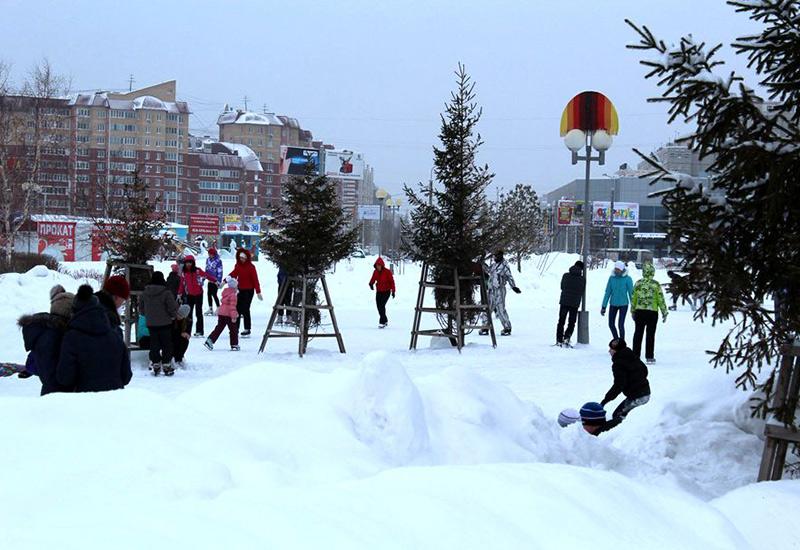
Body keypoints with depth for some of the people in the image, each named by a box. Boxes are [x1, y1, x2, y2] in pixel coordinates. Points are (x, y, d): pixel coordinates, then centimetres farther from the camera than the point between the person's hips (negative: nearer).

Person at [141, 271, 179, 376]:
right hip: (165, 324, -4)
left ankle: (155, 366, 15)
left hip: (151, 324, 4)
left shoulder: (145, 293, -1)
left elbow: (142, 310, 9)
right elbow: (173, 308, -13)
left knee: (154, 345, 12)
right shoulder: (166, 293, -17)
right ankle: (167, 367, 9)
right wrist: (173, 315, 8)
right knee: (166, 345, 6)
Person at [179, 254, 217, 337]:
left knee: (199, 313, 2)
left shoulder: (197, 270, -7)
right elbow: (182, 284, 8)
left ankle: (199, 331, 5)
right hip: (189, 295, 3)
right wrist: (179, 294, 6)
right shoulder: (184, 273, 3)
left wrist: (215, 281, -18)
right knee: (188, 313, 6)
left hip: (198, 294, -3)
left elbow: (206, 275, -11)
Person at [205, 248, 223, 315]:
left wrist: (218, 281, -15)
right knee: (209, 294, 7)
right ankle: (210, 309, 17)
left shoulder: (218, 260, -11)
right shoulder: (208, 260, 7)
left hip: (215, 281, -6)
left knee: (214, 294, -8)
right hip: (210, 280, 6)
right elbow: (206, 270, 16)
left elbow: (220, 272, -12)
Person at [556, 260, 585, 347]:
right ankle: (566, 338, -7)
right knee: (571, 322, 11)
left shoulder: (565, 275, -3)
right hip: (575, 303, -1)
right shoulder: (583, 279, -6)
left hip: (564, 301, 1)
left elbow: (562, 287, 8)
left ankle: (559, 340, 8)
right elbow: (582, 292, 4)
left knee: (561, 321, 12)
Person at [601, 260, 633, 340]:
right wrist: (603, 306, 4)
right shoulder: (611, 278, -1)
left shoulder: (627, 279, -10)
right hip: (613, 304, 4)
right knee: (611, 324, 8)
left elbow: (631, 293, -6)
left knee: (621, 325, -9)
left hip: (623, 304, -4)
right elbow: (607, 292, 4)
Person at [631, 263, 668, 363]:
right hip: (652, 312, -3)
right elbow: (661, 299, -7)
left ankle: (635, 355, 11)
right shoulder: (656, 284, -9)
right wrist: (664, 313, 2)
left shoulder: (638, 283, 0)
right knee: (650, 334, 4)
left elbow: (633, 298, 7)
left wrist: (632, 311, 19)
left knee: (638, 333, 10)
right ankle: (649, 356, 6)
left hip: (639, 311, 3)